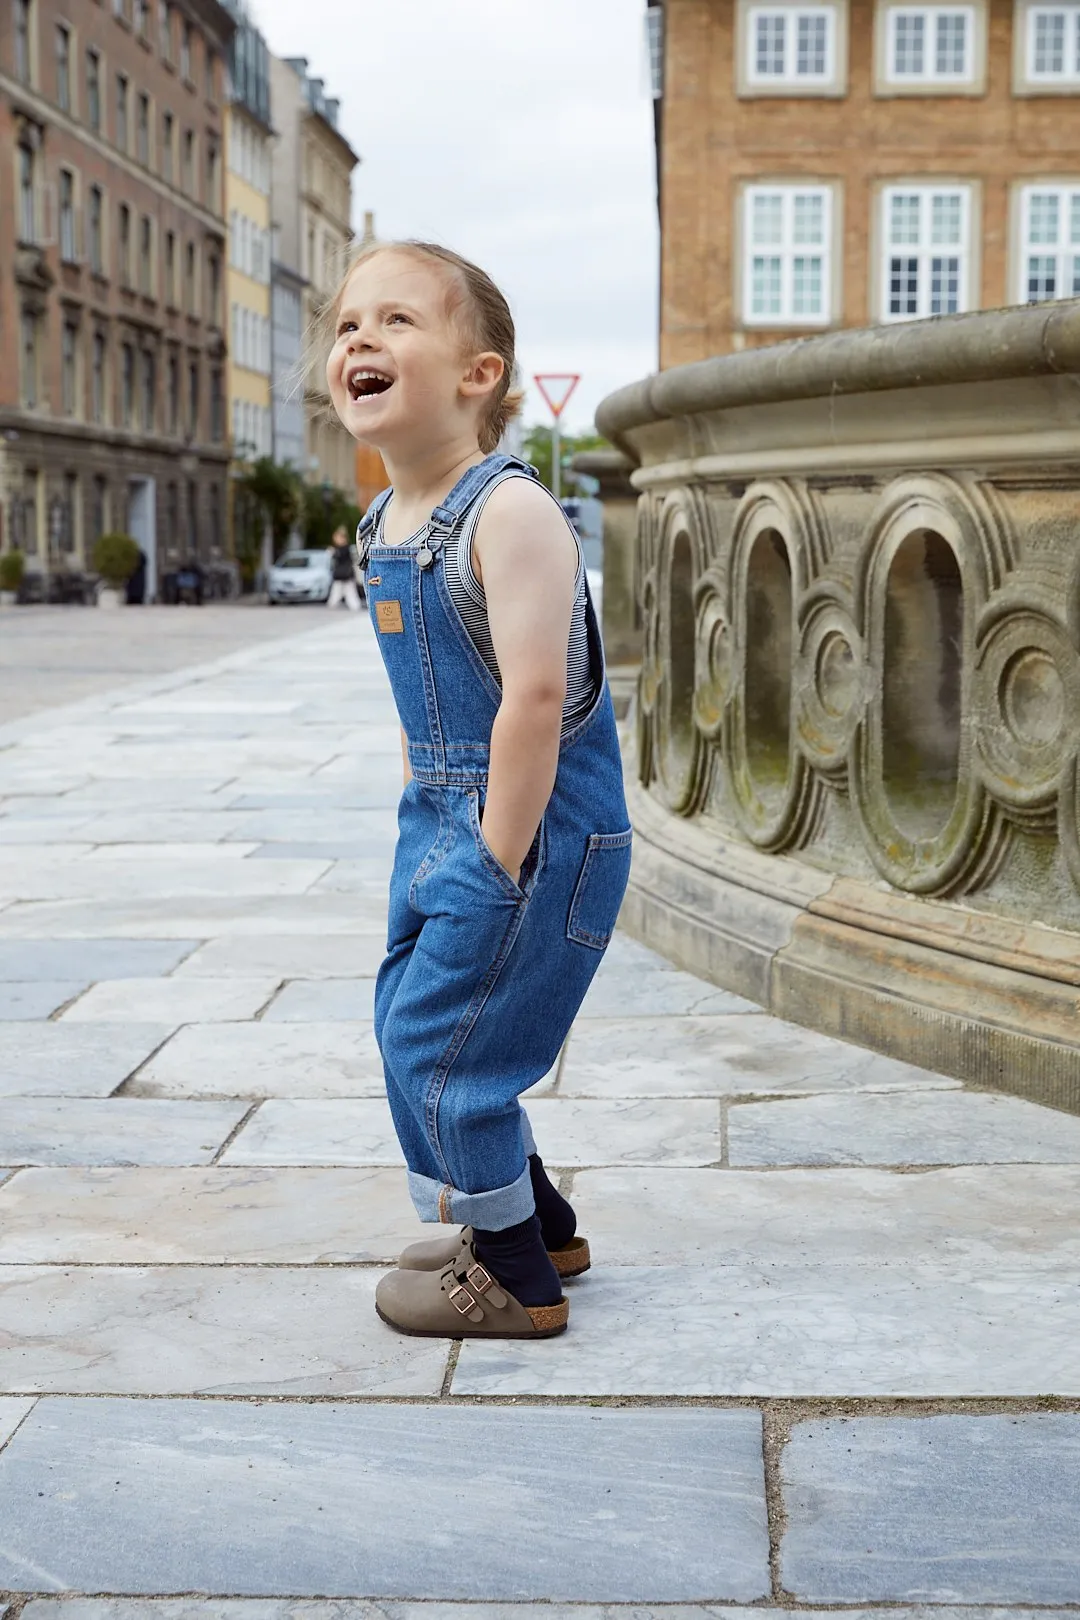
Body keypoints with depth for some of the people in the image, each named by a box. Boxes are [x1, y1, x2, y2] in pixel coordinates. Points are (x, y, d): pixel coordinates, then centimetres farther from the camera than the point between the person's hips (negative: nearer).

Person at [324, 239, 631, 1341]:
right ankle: (533, 1224, 36)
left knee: (441, 1039, -4)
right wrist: (420, 822, 13)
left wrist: (496, 859, -23)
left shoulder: (509, 512, -20)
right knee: (409, 1022, 16)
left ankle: (519, 1283, 15)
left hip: (534, 825, -9)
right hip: (439, 818, 9)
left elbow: (535, 696, -26)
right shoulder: (382, 525, 8)